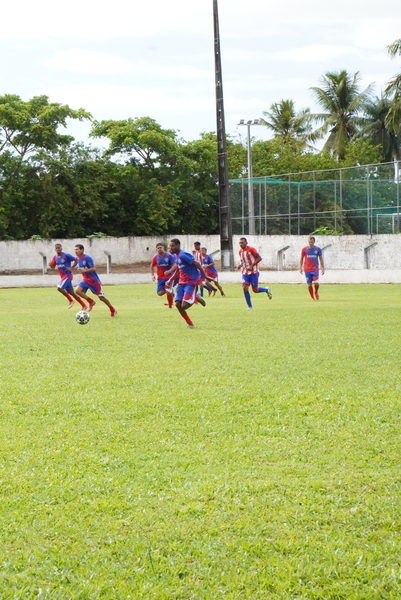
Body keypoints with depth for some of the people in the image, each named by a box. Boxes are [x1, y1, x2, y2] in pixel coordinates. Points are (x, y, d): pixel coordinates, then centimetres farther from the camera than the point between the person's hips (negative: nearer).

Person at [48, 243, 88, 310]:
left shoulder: (66, 255, -13)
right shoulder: (55, 257, 6)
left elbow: (75, 260, -8)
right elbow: (53, 266, 15)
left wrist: (71, 268, -18)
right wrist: (50, 265, -8)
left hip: (68, 275, -7)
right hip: (62, 276, 7)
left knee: (59, 287, -21)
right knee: (71, 292, 9)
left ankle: (70, 300, -3)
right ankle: (84, 305, 17)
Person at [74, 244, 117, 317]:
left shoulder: (87, 258, -19)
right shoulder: (77, 259, 4)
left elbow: (94, 268, -24)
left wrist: (84, 271, -33)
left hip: (94, 281, -7)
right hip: (85, 280, 7)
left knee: (101, 297, -1)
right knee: (77, 290, -20)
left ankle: (113, 310, 17)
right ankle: (91, 302, -2)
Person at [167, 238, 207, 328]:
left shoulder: (183, 255, -18)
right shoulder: (176, 256, 12)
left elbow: (197, 264, -19)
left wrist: (205, 276, -20)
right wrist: (170, 280, 22)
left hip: (191, 282, -9)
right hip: (181, 282, 9)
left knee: (184, 305, -17)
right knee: (178, 304, -3)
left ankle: (196, 299, 14)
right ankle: (190, 324, 10)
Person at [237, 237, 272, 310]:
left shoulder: (251, 249, -14)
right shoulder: (240, 252, 7)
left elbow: (259, 258, -17)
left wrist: (251, 266, -25)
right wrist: (240, 265, -1)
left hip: (254, 273, -5)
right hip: (245, 273, 5)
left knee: (255, 290, -1)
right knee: (245, 288, -11)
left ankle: (267, 290, 31)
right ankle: (249, 306, -2)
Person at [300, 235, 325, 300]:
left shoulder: (318, 249, 0)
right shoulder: (304, 249, 0)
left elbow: (321, 259, 8)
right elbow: (301, 259, 8)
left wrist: (323, 268, 5)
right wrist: (300, 268, 3)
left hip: (315, 269, -1)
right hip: (307, 270, 1)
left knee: (316, 283, -14)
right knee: (309, 285, 1)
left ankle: (316, 292, 16)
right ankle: (312, 297, 15)